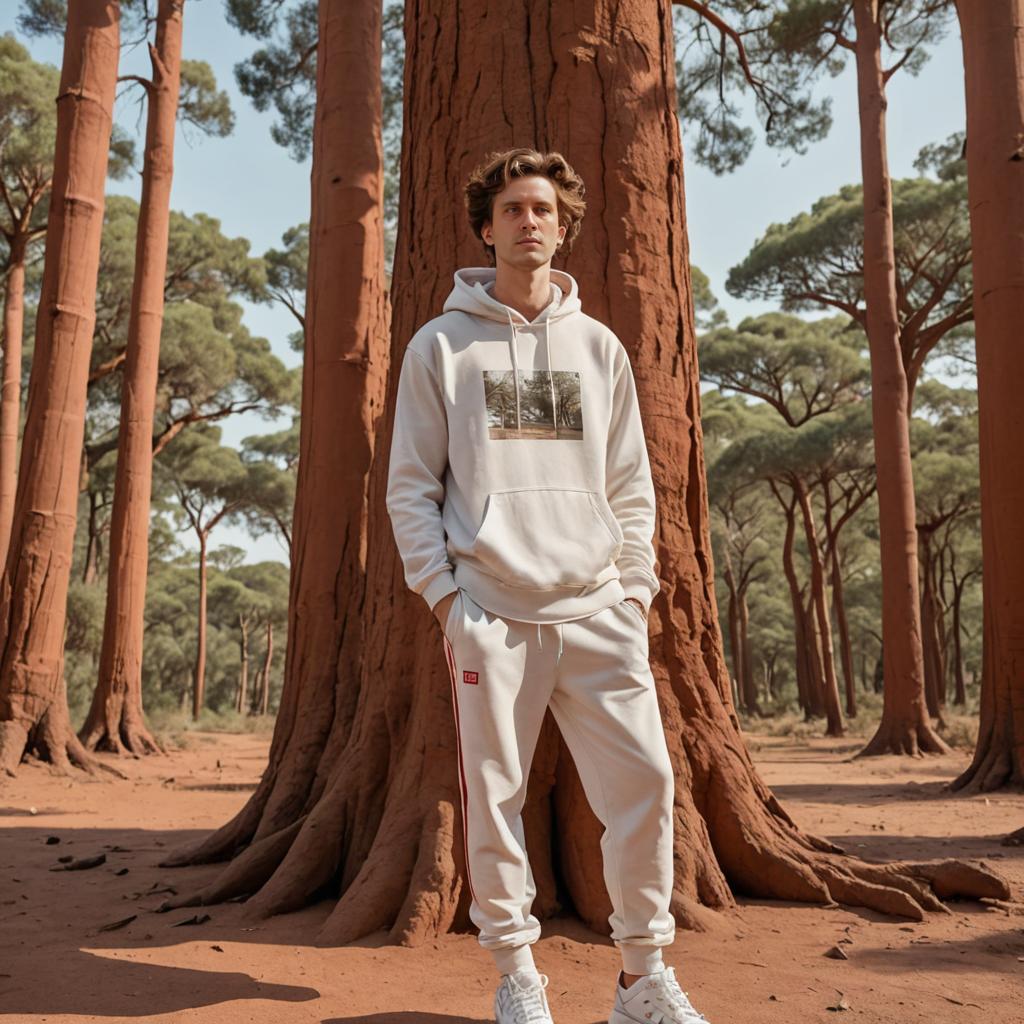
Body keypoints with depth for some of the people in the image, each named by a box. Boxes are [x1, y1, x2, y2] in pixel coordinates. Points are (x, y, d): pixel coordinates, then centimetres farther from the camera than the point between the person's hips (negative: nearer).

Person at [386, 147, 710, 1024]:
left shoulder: (600, 346, 14)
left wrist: (636, 587, 4)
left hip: (599, 611, 2)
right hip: (489, 613, -2)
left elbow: (631, 486, 13)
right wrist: (442, 591, -5)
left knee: (644, 780, -1)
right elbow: (411, 485, 4)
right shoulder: (441, 346, 7)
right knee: (495, 797, 3)